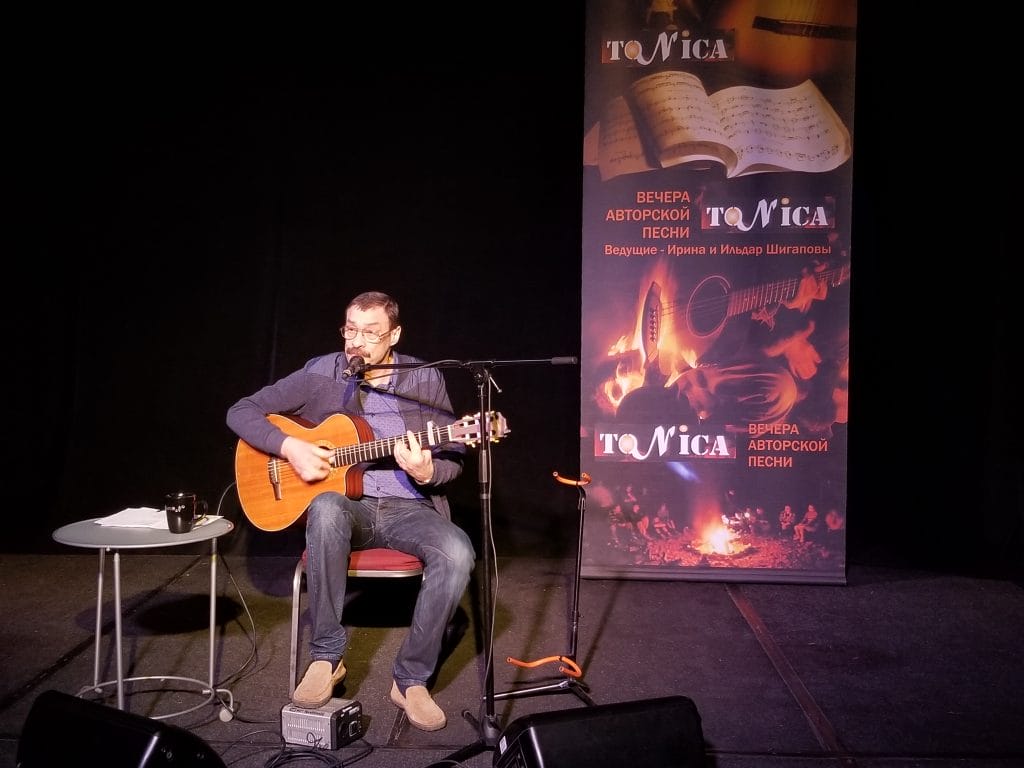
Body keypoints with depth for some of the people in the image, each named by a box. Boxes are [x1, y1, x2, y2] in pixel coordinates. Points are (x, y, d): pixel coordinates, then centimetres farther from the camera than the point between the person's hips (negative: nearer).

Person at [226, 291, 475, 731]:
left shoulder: (425, 381, 0)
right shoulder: (320, 375, 0)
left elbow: (453, 458, 2)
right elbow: (241, 412, 2)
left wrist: (426, 473, -22)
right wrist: (289, 447, -15)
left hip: (409, 508, 1)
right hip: (346, 504, 0)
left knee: (457, 553, -30)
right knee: (326, 508, -38)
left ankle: (411, 678, -11)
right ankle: (327, 657, -22)